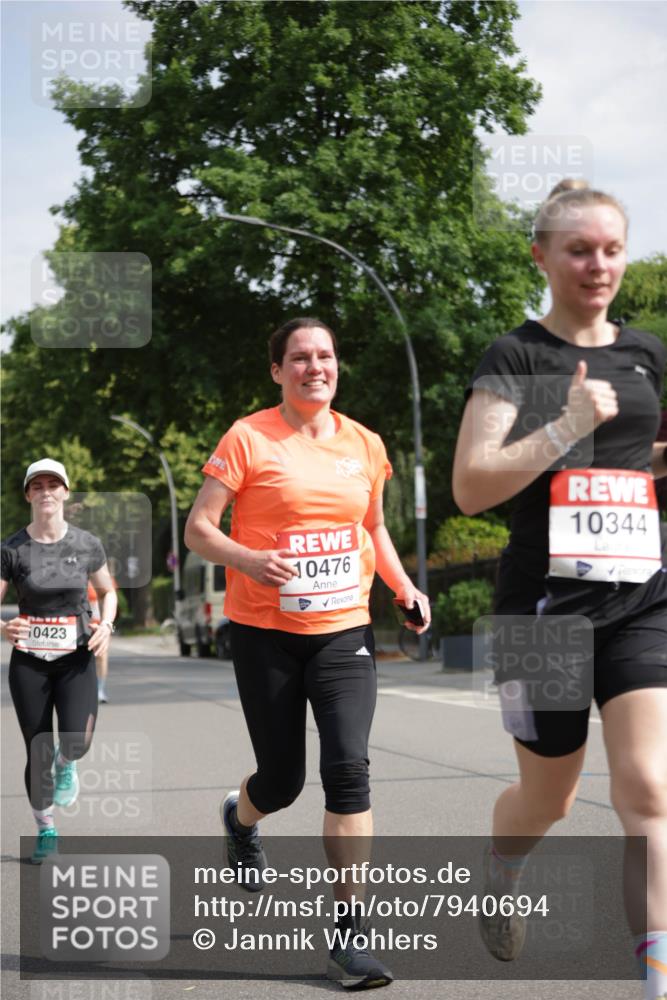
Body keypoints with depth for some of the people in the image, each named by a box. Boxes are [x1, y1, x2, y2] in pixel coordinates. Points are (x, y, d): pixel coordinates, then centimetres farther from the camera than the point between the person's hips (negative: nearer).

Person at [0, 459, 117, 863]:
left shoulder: (87, 545, -1)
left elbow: (109, 592, 14)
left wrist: (106, 625, -6)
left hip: (76, 659, 0)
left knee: (77, 742, -20)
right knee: (38, 753, 3)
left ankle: (65, 763, 18)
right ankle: (46, 830, 24)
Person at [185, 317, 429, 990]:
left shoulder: (364, 445, 7)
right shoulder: (248, 439, -5)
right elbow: (197, 530, -5)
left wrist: (404, 587, 6)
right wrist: (249, 559, -24)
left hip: (343, 630, 2)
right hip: (264, 631, -2)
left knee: (348, 767, -14)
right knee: (282, 780, 6)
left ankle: (348, 935, -7)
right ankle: (240, 818, 47)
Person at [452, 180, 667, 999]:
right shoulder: (513, 357, -5)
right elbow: (470, 487, -13)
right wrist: (568, 428, -22)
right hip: (546, 604, -3)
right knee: (548, 797, 14)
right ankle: (496, 880, 48)